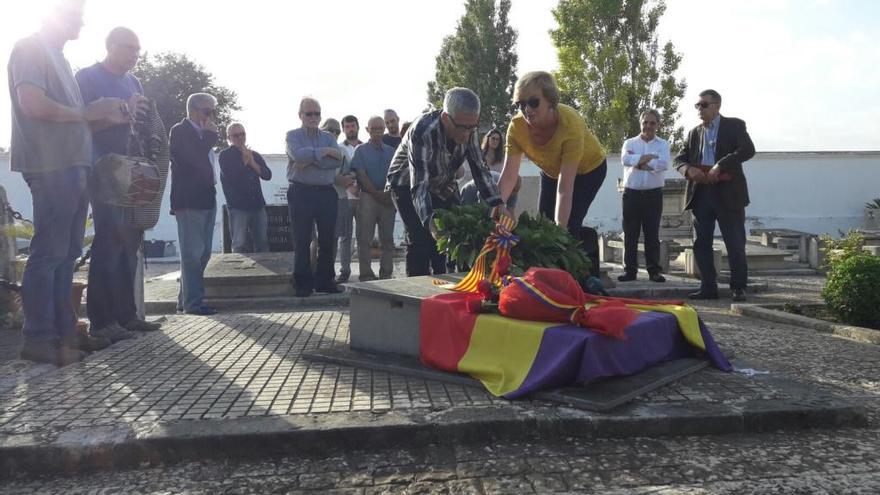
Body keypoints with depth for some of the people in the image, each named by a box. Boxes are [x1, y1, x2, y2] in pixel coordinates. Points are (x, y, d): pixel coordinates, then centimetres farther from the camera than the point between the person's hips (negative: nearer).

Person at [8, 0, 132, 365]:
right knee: (49, 252, -9)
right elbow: (32, 104, -17)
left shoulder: (57, 58, 24)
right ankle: (37, 339, -4)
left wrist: (108, 118, 9)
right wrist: (86, 112, -6)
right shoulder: (30, 48, -3)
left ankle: (64, 331, 14)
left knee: (68, 253, 9)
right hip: (51, 167, -9)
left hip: (73, 166, 9)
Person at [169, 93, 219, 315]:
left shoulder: (201, 134, 19)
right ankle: (193, 302, -2)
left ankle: (186, 299, 20)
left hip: (206, 200, 9)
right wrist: (210, 134, -11)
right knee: (193, 253, -7)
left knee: (202, 253, 12)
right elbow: (195, 158, -20)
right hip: (189, 201, -9)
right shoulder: (180, 131, -7)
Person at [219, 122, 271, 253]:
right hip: (238, 206, -4)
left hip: (258, 204, 4)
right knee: (240, 246, -5)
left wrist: (252, 163, -8)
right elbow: (230, 176, -13)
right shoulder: (225, 155, 3)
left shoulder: (255, 155, 16)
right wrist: (244, 161, -3)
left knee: (263, 244, 5)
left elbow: (267, 175, 5)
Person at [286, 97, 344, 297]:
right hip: (301, 193, -4)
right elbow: (297, 155, -16)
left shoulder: (329, 137, 15)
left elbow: (338, 161, -4)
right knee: (301, 241, -1)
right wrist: (324, 152, -9)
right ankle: (303, 284, 5)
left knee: (327, 239, 6)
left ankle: (325, 281, 15)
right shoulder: (293, 135, 6)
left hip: (326, 193, 4)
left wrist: (311, 160, -12)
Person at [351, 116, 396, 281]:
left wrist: (391, 194, -9)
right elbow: (361, 175, -6)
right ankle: (366, 275, 0)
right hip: (368, 198, -3)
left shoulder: (391, 151, 15)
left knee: (387, 239, 6)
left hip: (388, 199, 4)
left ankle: (386, 274, 12)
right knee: (365, 239, -4)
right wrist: (377, 193, -12)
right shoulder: (361, 150, 4)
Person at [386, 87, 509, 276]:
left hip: (442, 186, 6)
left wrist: (497, 204, -25)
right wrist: (430, 221, -57)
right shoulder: (422, 131, -37)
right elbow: (418, 185, -42)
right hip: (407, 184, -5)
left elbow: (479, 169, -12)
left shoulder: (468, 130, -19)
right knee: (421, 239, -19)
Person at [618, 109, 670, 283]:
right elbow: (625, 159, -12)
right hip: (632, 194, 1)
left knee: (652, 234, 2)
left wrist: (638, 161, -10)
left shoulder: (663, 144, 8)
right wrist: (649, 157, -14)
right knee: (630, 234, 1)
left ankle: (654, 271, 6)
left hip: (653, 194, 0)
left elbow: (664, 164, -11)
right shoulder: (630, 143, 10)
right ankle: (629, 270, 5)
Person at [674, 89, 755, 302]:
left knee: (735, 243, -1)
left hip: (728, 193, -5)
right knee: (701, 243, 6)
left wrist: (720, 166, -21)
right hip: (701, 194, 5)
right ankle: (708, 287, 14)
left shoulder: (734, 126, 2)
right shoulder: (694, 133, 17)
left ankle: (738, 287, 10)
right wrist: (688, 169, -8)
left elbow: (748, 149, -12)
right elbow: (679, 159, 15)